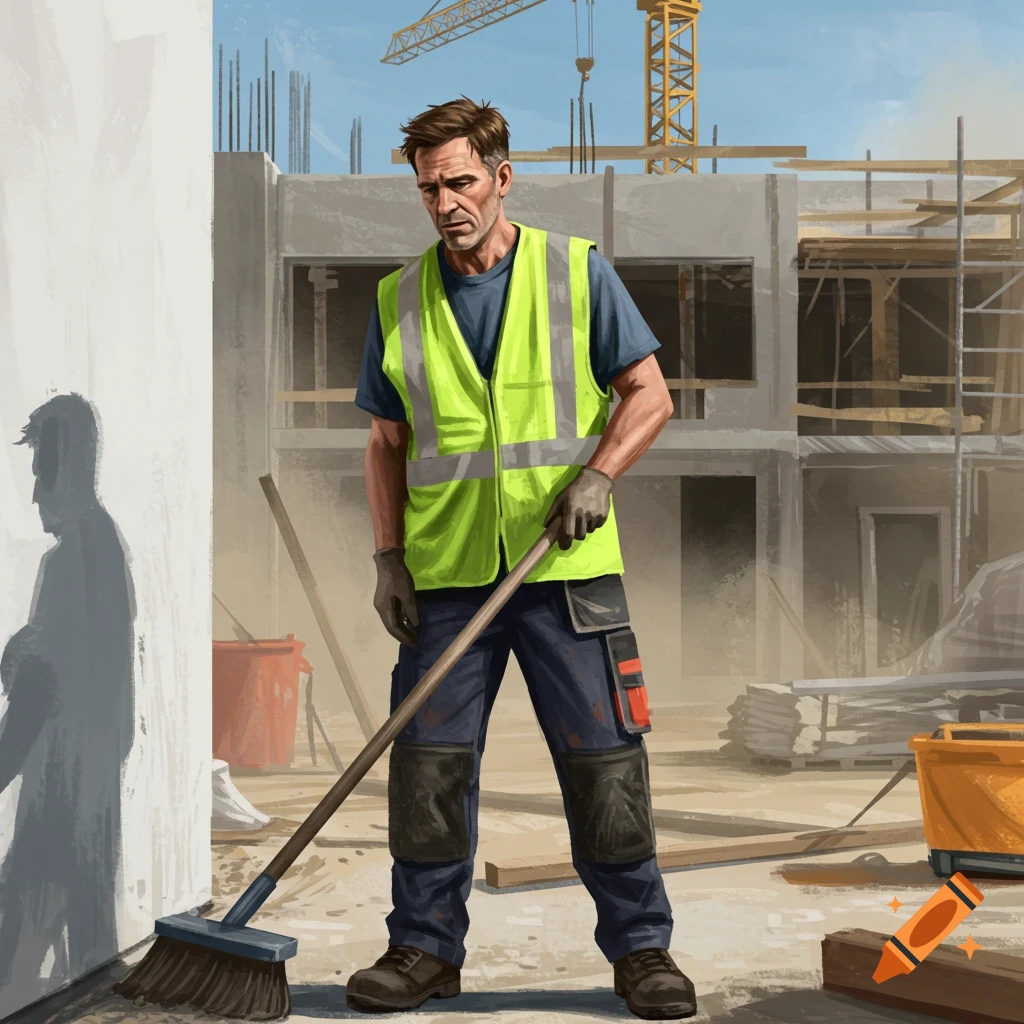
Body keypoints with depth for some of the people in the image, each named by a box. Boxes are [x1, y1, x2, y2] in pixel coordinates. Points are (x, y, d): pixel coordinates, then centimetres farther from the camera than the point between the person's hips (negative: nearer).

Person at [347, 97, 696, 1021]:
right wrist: (388, 557, 2)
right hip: (446, 572, 2)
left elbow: (649, 396, 4)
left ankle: (641, 946, 12)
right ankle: (426, 946, 15)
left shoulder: (578, 271, 2)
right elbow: (387, 444, 13)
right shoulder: (399, 302, 8)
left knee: (604, 761, 0)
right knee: (428, 763, 1)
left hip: (567, 565, -2)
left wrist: (597, 473, -13)